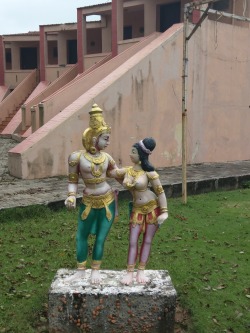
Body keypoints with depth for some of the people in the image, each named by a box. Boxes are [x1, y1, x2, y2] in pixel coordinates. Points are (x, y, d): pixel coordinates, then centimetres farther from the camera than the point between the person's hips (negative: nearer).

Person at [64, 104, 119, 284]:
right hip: (89, 203, 0)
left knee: (100, 238, 9)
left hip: (108, 202, 1)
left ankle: (96, 270, 29)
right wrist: (71, 196, -16)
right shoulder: (77, 157, -11)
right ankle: (81, 270, 33)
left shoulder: (106, 158, -4)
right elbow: (73, 181, -2)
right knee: (81, 236, 13)